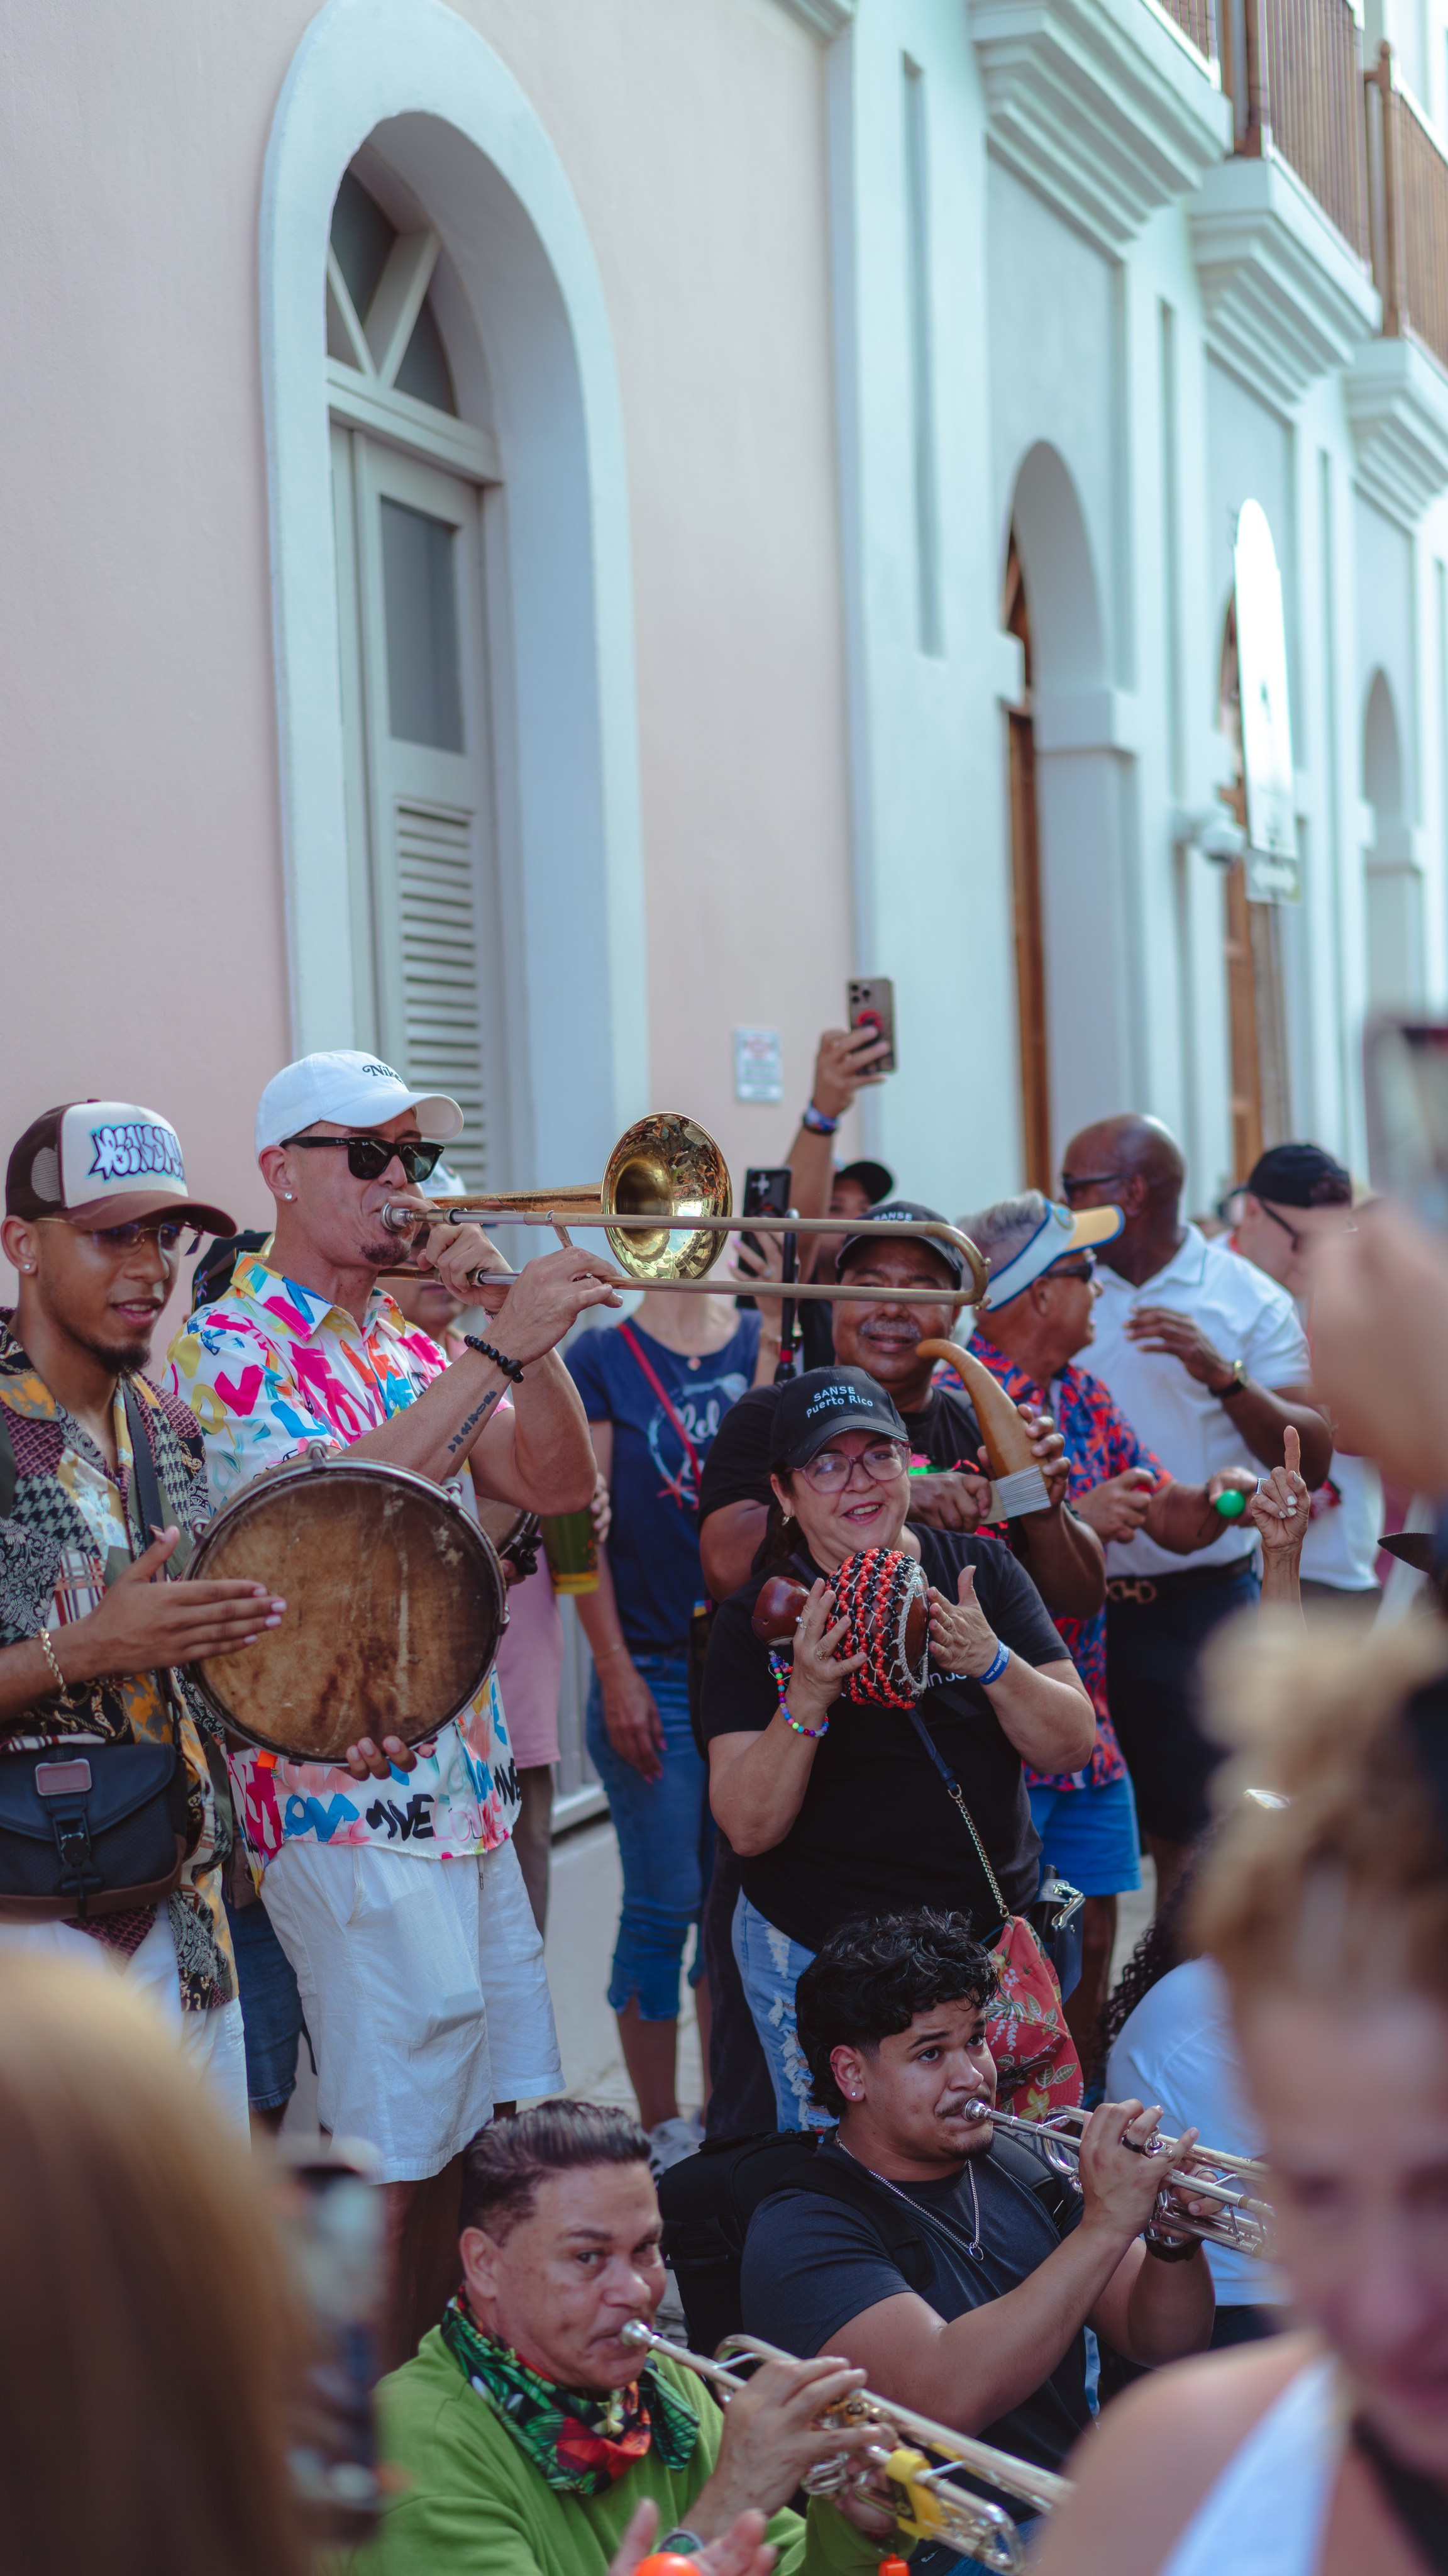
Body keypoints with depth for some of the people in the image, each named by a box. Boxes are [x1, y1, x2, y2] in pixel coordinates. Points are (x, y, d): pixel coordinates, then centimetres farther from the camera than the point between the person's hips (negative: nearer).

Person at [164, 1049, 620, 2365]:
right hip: (348, 1800, -8)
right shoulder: (225, 1351, -8)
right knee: (395, 2165, -4)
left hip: (468, 1788, 8)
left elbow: (560, 1482, 6)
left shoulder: (413, 1349, 16)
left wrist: (526, 1324, -7)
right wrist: (502, 1343, -26)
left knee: (476, 2154, 14)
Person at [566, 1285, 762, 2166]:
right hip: (656, 1672, -3)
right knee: (665, 1906, 1)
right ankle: (664, 2128, 11)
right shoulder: (602, 1358, -2)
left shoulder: (765, 1340, 8)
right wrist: (617, 1673, -9)